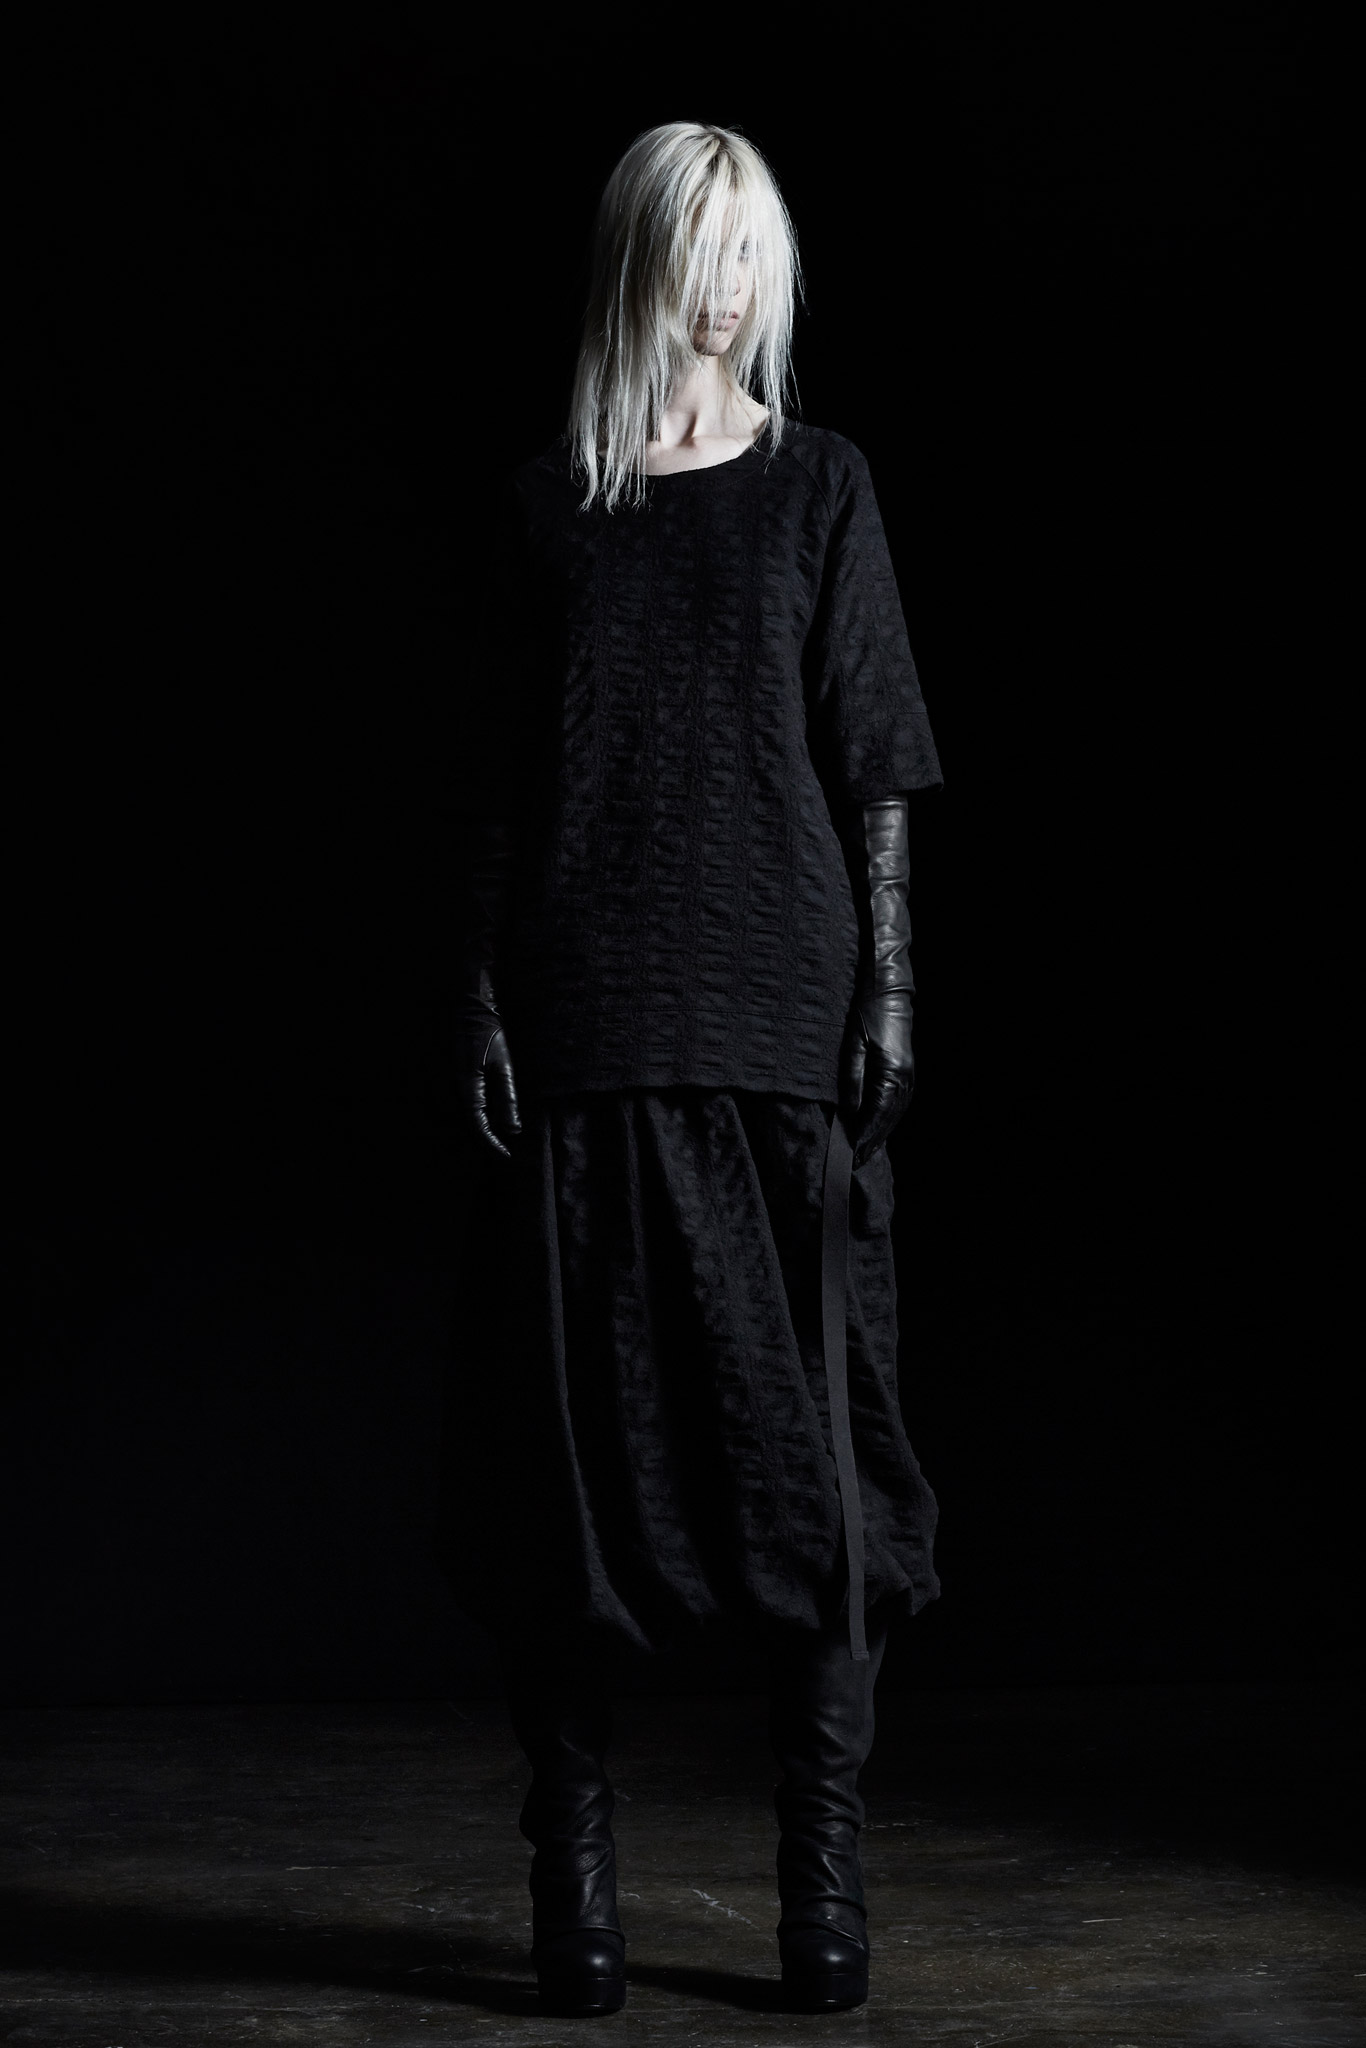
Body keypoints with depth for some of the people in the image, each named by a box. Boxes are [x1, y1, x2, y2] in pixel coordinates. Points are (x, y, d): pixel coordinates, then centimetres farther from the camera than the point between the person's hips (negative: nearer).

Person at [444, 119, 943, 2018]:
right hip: (585, 1028, 1)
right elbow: (501, 779, 9)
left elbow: (875, 773, 4)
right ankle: (576, 1870, 12)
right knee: (575, 1434, 2)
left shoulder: (821, 484, 7)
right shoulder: (545, 501, 10)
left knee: (812, 1433, -1)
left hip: (786, 1022, -1)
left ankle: (827, 1868, 9)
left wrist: (889, 988, -3)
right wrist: (482, 991, 0)